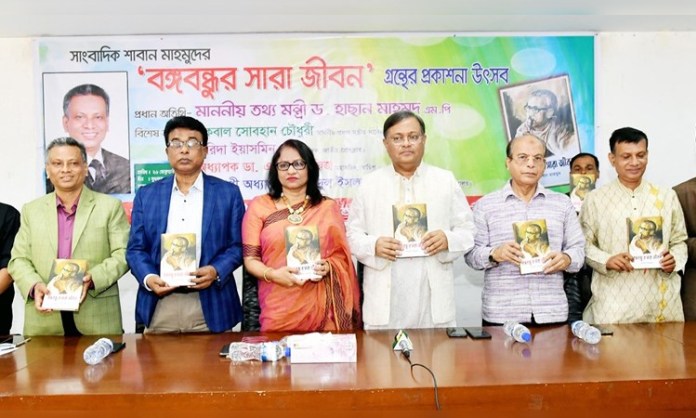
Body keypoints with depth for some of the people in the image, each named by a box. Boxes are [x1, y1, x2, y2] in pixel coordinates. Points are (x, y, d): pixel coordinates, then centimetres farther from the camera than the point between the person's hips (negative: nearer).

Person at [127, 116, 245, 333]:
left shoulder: (228, 193, 4)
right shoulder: (146, 194, 10)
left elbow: (237, 245, 3)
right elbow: (136, 248, 8)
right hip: (159, 307, 2)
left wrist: (216, 271, -15)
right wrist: (148, 278, -10)